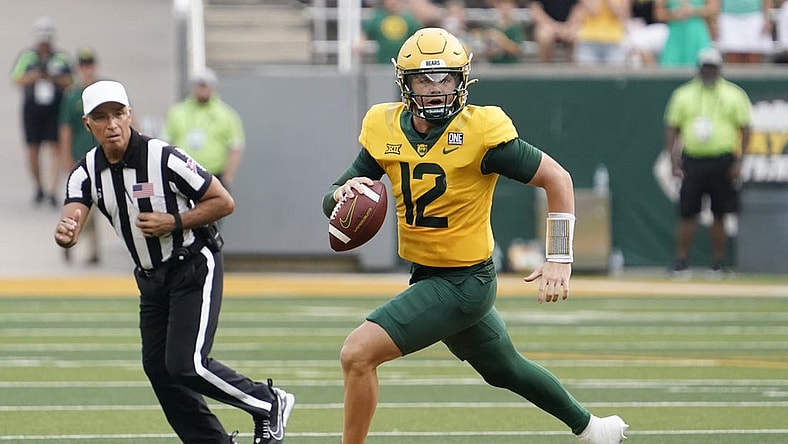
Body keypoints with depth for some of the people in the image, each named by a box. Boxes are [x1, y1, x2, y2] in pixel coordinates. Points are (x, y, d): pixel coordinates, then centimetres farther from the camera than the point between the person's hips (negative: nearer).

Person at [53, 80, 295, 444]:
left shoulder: (163, 158, -20)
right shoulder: (87, 172, -4)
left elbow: (223, 202, -14)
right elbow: (72, 218, -21)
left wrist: (174, 222, -24)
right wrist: (65, 233, -45)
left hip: (195, 268, -7)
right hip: (151, 278, 7)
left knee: (185, 365, -17)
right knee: (158, 368, 6)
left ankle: (268, 404, 2)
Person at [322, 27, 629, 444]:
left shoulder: (481, 130, -19)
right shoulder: (385, 128, -3)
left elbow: (556, 179, -13)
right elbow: (334, 201, 2)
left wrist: (559, 258, -17)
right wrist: (342, 195, -23)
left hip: (464, 281, -7)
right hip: (427, 276, 7)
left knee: (358, 354, -17)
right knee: (506, 370, 26)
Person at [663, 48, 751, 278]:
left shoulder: (734, 95, 5)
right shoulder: (683, 94, 8)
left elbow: (745, 129, 4)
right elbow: (672, 128, 9)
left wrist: (739, 161, -5)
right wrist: (674, 161, 0)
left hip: (722, 162, -1)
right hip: (692, 161, 1)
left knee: (719, 215, 3)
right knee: (687, 214, -2)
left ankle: (718, 263, 9)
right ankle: (681, 261, 3)